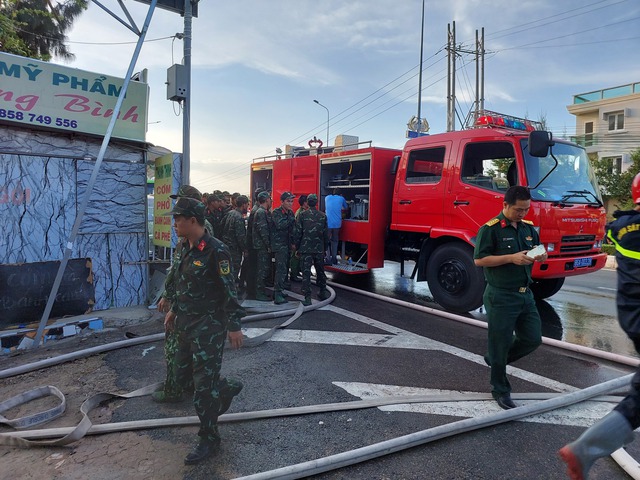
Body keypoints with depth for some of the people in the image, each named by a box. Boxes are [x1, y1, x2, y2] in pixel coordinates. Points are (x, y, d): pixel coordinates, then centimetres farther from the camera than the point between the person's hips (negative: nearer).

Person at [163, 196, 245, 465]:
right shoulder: (188, 248, 7)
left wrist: (234, 326, -17)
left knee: (203, 387, 1)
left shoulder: (215, 250, -20)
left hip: (209, 326, -9)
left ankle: (209, 440, 21)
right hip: (187, 324, 9)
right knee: (185, 375, 20)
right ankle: (227, 389, 43)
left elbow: (229, 291, -18)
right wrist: (173, 310, 22)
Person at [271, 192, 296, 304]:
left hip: (287, 245, 8)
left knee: (285, 268, 13)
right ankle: (278, 295, -14)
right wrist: (292, 219, -22)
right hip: (279, 244, -8)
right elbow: (280, 225, -27)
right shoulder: (276, 213, -10)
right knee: (281, 269, -14)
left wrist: (293, 243, 19)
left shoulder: (290, 213, 13)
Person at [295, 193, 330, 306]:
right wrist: (325, 248, 17)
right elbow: (326, 234, 6)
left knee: (306, 273, -1)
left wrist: (297, 248, 4)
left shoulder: (302, 215, -6)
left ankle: (307, 298, -5)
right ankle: (323, 292, 31)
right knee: (320, 271, 19)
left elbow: (298, 233, -6)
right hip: (319, 249, 3)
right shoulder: (323, 216, 2)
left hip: (305, 249, -3)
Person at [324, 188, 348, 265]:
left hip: (328, 223, -1)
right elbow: (346, 208, 23)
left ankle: (328, 259, -1)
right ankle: (334, 259, 18)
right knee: (335, 241, 15)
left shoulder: (327, 198, 11)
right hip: (337, 223, 1)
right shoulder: (341, 198, 9)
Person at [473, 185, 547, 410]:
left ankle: (494, 360, 34)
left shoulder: (529, 228, 10)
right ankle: (500, 390, 21)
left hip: (525, 295, 7)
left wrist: (541, 256, -4)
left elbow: (537, 252, 20)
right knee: (500, 344, 3)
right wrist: (511, 258, -22)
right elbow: (479, 259, -16)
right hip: (501, 297, -7)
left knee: (533, 339, 11)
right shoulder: (490, 229, -12)